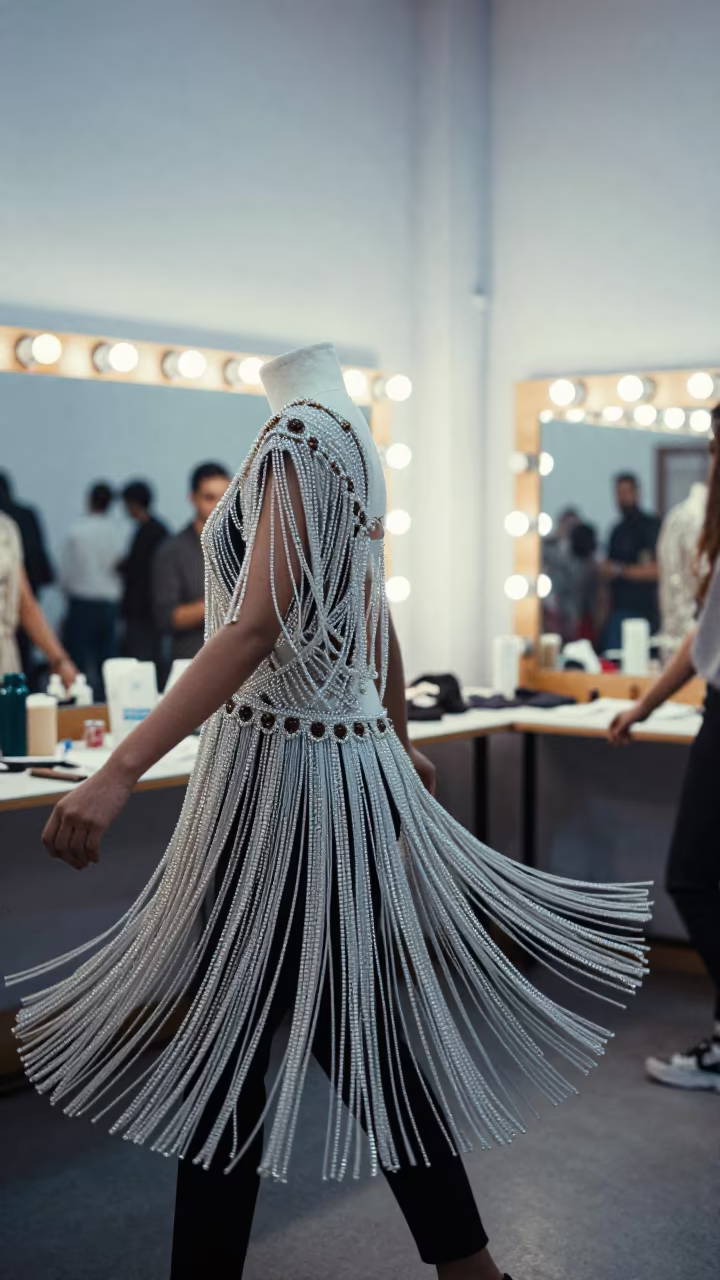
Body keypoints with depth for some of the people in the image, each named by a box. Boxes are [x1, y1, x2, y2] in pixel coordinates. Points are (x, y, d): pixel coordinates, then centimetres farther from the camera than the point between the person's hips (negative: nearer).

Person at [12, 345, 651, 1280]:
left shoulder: (303, 432, -15)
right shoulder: (350, 439, 12)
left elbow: (259, 627, -24)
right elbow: (375, 624, 20)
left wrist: (123, 768, -28)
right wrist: (399, 742, 33)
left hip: (283, 768, -9)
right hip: (350, 754, 9)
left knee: (229, 1038, 2)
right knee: (355, 1026, 16)